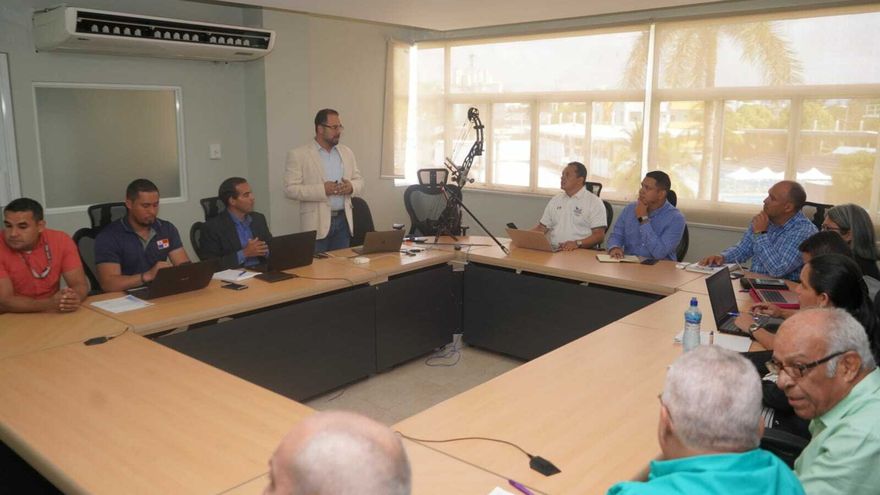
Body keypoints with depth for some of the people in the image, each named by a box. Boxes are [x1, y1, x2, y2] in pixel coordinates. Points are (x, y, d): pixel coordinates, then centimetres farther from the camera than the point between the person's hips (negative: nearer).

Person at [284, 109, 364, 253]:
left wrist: (351, 187, -8)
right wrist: (322, 190, -20)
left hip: (344, 220, 5)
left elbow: (359, 182, 15)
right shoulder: (298, 155, -4)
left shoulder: (347, 152, 12)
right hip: (317, 223, -4)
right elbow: (290, 189, -10)